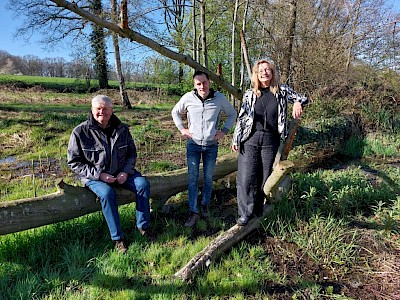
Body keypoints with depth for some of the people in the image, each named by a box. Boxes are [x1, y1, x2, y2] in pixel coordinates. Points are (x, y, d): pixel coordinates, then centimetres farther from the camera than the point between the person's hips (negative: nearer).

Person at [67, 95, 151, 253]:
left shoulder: (122, 129, 1)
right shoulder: (80, 132, -10)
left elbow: (132, 153, 11)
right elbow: (74, 162, -8)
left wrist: (126, 171, -8)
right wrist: (99, 175, -18)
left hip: (121, 172, 4)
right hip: (94, 176, -3)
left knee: (143, 184, -18)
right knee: (107, 193, -33)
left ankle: (143, 226, -3)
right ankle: (117, 238, -18)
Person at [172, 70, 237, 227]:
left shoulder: (220, 98, -7)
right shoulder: (188, 98, -7)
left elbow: (232, 114, 8)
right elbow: (175, 112, 10)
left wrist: (224, 130, -1)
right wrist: (182, 129, 1)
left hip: (211, 145, 0)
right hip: (193, 143, 0)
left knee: (208, 177, 10)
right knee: (192, 178, -2)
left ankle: (205, 204, 31)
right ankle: (193, 211, 6)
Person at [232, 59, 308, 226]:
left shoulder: (281, 90, 7)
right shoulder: (249, 94, 7)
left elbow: (301, 98, 14)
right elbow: (241, 118, 9)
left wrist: (298, 103, -11)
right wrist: (236, 139, 4)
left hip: (270, 141, 1)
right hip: (250, 139, 0)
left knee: (264, 177, 7)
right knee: (246, 178, -4)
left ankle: (257, 211, 22)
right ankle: (245, 213, 6)